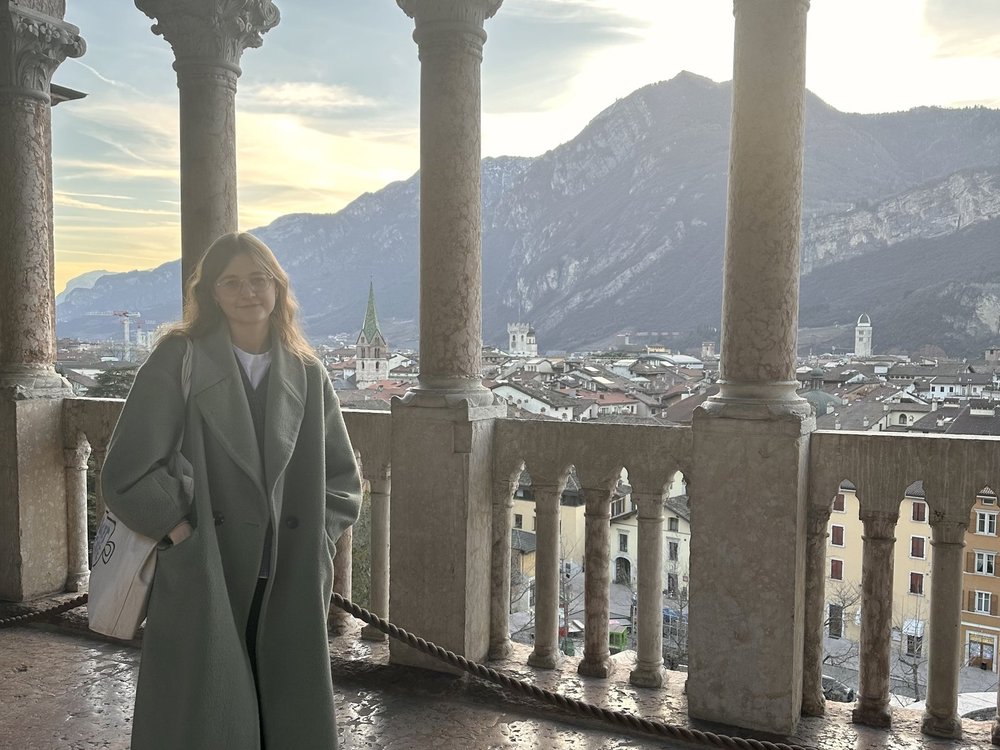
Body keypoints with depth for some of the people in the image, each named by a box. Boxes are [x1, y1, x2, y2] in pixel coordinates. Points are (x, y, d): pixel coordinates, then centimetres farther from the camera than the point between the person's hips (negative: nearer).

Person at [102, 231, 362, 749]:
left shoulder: (307, 375, 6)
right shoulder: (177, 361, -4)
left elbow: (343, 477, 12)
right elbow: (128, 471, -9)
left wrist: (311, 541, 2)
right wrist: (184, 534, -11)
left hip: (290, 587, 3)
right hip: (202, 583, -3)